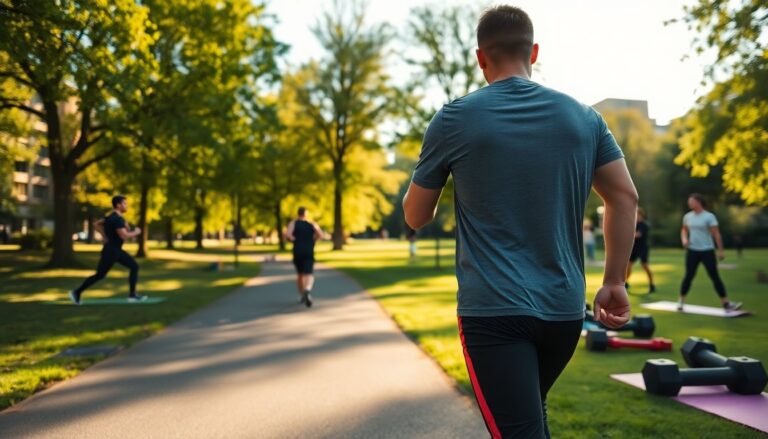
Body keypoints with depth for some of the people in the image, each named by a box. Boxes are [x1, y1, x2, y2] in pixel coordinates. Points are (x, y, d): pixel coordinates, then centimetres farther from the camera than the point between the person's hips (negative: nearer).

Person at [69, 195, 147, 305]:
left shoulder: (113, 217, 10)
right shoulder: (117, 219, -21)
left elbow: (96, 224, 19)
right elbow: (124, 236, -29)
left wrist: (105, 236, 12)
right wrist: (136, 232, -12)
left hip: (117, 250, 10)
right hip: (110, 251, -10)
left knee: (134, 267, 5)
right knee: (99, 275, -1)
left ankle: (132, 295, 6)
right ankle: (77, 292, 14)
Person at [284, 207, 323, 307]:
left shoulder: (293, 223, 3)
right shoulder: (312, 223, 7)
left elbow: (287, 235, -15)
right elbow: (320, 234, -7)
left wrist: (294, 240, 4)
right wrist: (312, 240, 9)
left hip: (297, 252, 1)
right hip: (309, 252, -1)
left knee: (299, 274, 22)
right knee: (309, 275, -11)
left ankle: (301, 296, 30)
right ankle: (307, 290, -42)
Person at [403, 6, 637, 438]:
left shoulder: (454, 119, -4)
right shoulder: (584, 117, 6)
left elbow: (416, 217, 3)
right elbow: (625, 197, 5)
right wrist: (615, 282, 12)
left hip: (493, 311, -5)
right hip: (565, 309, 5)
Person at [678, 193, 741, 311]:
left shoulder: (709, 216, -8)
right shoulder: (687, 216, 5)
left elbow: (716, 234, -8)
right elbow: (684, 230, 20)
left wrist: (720, 250, -9)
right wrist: (684, 239, 0)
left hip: (707, 251, -3)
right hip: (692, 251, 3)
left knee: (715, 276, -2)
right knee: (689, 276, 4)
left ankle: (726, 303, 3)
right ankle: (681, 301, 15)